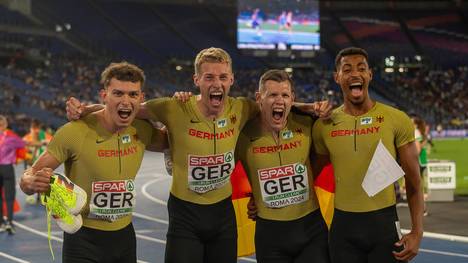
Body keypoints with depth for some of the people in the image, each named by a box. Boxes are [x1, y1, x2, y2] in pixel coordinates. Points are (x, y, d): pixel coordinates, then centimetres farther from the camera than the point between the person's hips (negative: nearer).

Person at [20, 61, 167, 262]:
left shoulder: (142, 131, -4)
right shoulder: (75, 132, -19)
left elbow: (168, 142, 20)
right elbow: (27, 178, -16)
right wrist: (32, 183, -37)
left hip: (124, 236, 5)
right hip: (83, 240, -5)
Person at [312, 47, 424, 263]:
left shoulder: (397, 120, -4)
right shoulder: (323, 126, 2)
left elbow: (413, 181, 0)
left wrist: (417, 231, -7)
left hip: (384, 222, -2)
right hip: (343, 225, 2)